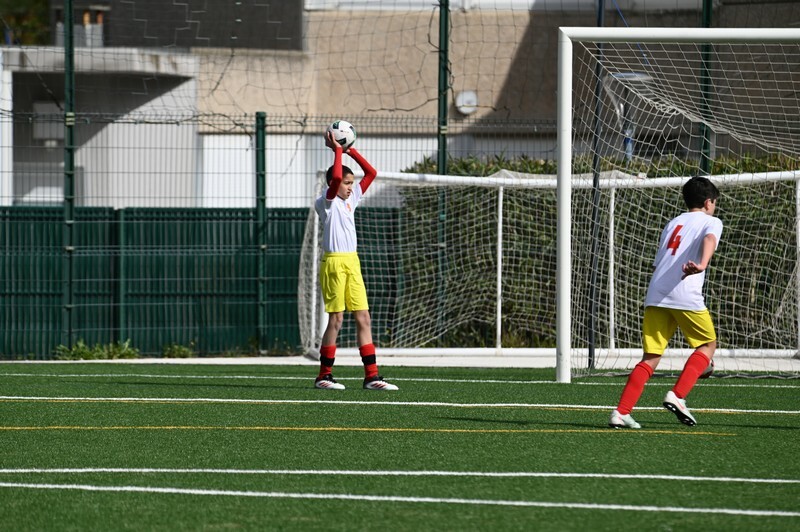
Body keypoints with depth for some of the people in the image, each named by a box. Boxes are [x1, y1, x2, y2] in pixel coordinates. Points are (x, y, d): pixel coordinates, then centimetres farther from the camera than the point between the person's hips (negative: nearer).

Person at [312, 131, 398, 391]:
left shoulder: (351, 199, 16)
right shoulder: (326, 202, -6)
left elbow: (371, 173, 20)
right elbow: (335, 177, -24)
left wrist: (352, 151, 11)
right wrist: (337, 151, -12)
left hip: (352, 262, 8)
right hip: (334, 262, -8)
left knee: (363, 319, 3)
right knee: (336, 319, -5)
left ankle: (371, 375, 2)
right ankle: (324, 375, 4)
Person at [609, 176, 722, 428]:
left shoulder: (673, 223, 29)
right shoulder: (711, 221, 12)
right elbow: (709, 240, -13)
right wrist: (702, 265, -33)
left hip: (655, 295, 5)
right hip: (686, 295, -5)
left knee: (651, 357, 7)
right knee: (707, 345, 15)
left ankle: (621, 412, -7)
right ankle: (677, 396, -3)